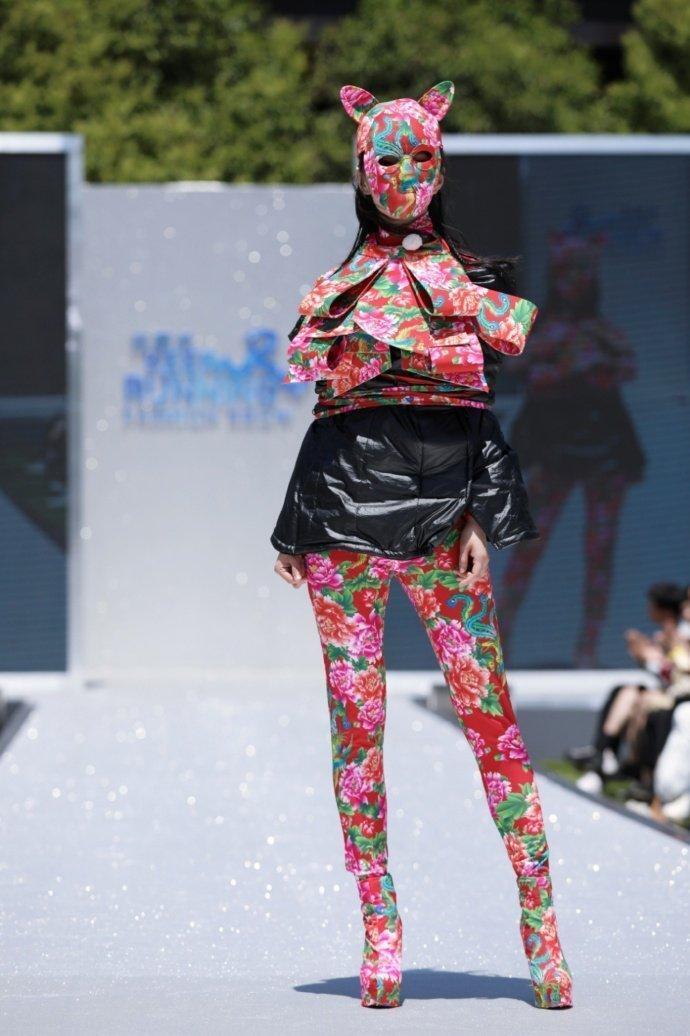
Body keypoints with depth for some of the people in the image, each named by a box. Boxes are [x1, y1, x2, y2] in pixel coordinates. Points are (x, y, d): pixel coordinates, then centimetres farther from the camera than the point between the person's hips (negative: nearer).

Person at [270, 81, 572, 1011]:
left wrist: (478, 514, -8)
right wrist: (295, 527, 8)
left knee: (489, 713, -7)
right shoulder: (337, 286, 15)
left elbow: (480, 404, 2)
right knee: (355, 723, 0)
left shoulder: (469, 279, 9)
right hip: (340, 510, 2)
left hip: (437, 508, -2)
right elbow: (327, 405, 15)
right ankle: (379, 927, 6)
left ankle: (540, 922, -4)